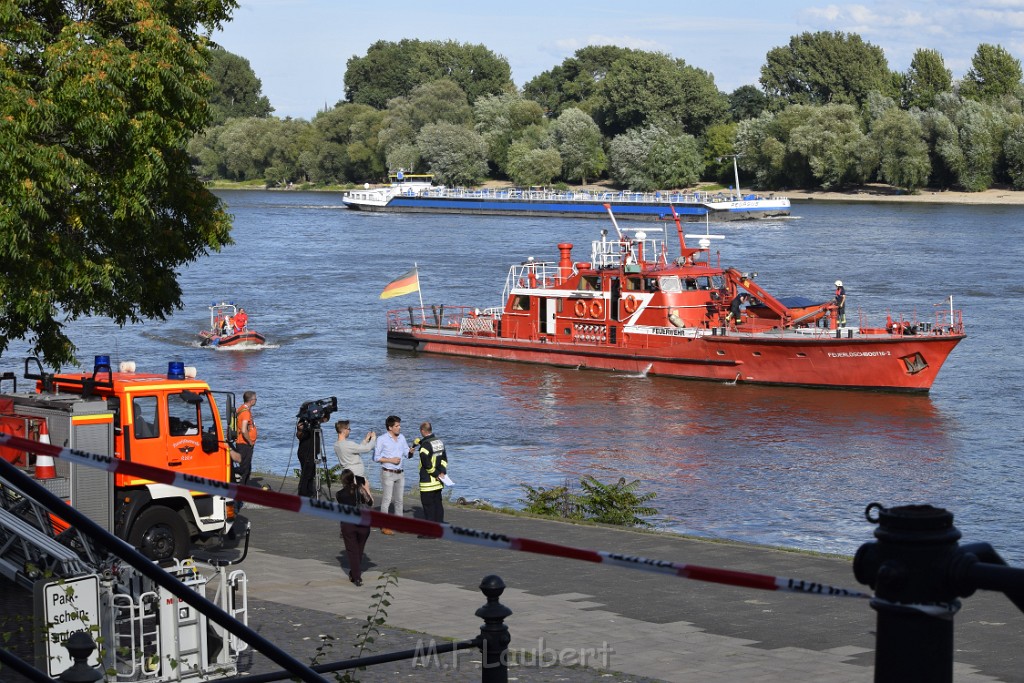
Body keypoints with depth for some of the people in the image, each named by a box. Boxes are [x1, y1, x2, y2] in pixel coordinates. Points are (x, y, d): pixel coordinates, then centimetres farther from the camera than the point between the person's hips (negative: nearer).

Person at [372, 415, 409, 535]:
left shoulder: (401, 438, 9)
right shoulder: (382, 439, -8)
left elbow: (407, 454, 13)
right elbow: (376, 457, -7)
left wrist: (410, 452, -10)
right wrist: (390, 460, -16)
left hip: (400, 473, 6)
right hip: (388, 473, -6)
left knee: (399, 500, 9)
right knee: (386, 500, -7)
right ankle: (384, 526, -4)